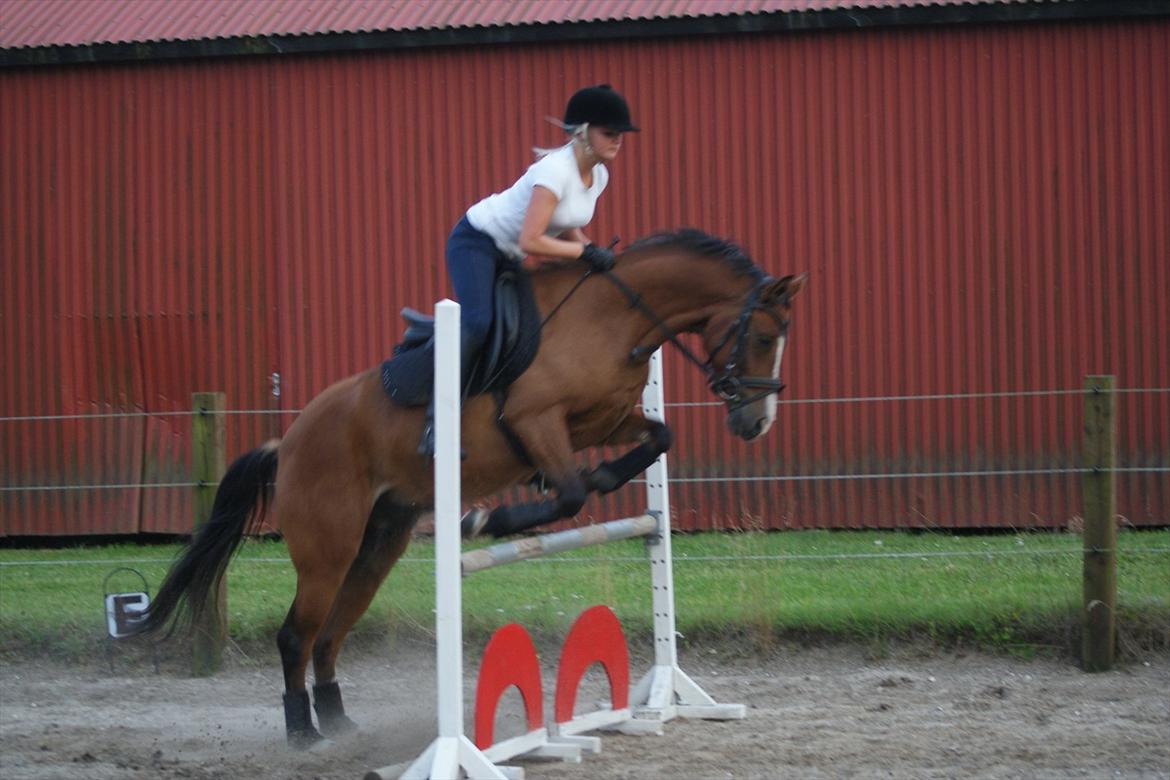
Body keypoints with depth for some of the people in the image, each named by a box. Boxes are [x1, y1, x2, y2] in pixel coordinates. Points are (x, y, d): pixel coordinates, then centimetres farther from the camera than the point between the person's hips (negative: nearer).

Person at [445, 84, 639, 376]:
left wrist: (596, 254, -4)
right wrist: (585, 250, -26)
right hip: (476, 242, -10)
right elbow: (530, 241, -33)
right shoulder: (555, 170, -28)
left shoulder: (598, 176, -2)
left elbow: (567, 228, 13)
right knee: (477, 325, -27)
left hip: (513, 256, 10)